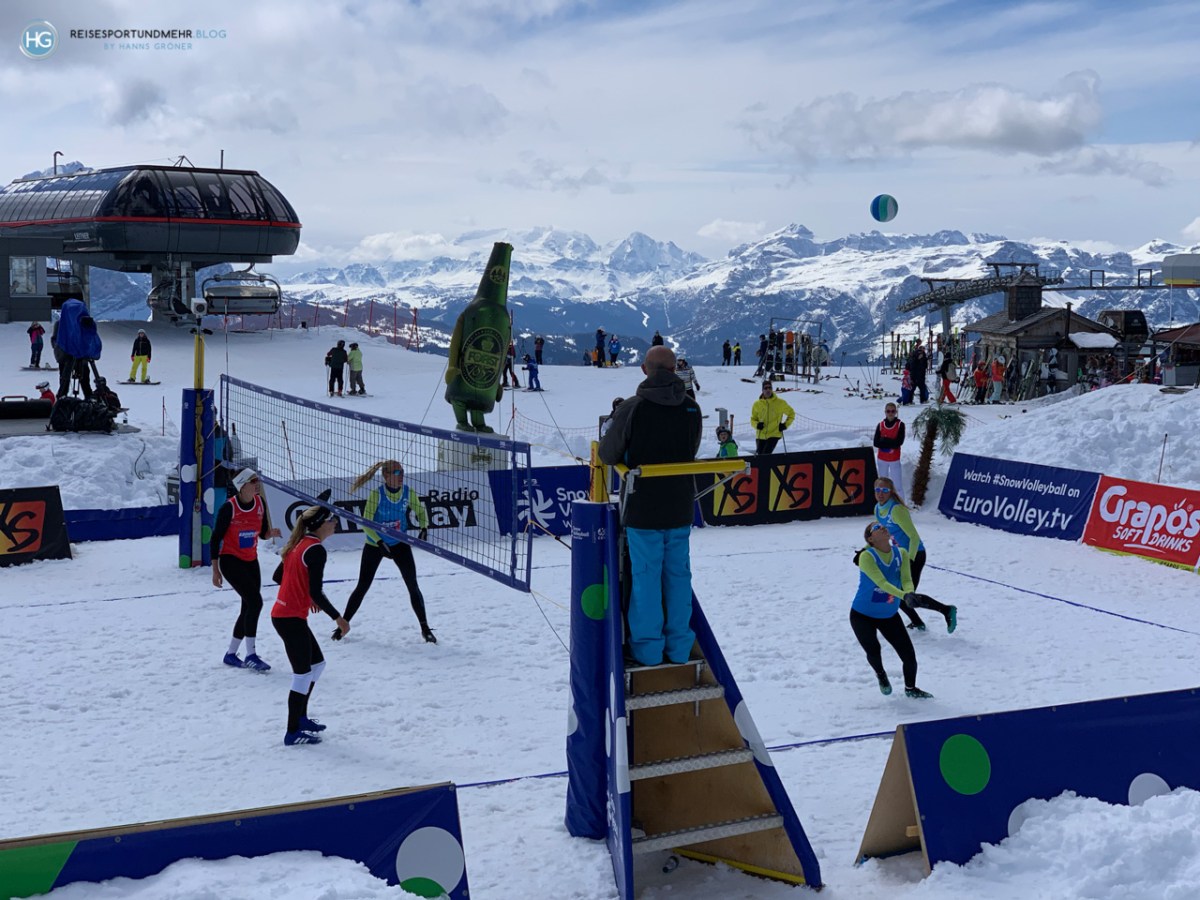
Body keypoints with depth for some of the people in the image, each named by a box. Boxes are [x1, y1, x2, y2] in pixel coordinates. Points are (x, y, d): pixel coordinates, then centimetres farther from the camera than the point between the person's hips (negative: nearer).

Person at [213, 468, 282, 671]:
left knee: (248, 609, 9)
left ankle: (231, 654, 25)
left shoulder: (260, 502, -1)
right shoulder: (229, 507, -17)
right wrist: (215, 570, -11)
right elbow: (215, 538, -11)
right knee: (255, 601, -19)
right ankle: (251, 655, -12)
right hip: (230, 560, -7)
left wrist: (271, 532, -17)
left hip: (251, 561, 7)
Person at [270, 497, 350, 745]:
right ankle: (293, 732, 7)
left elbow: (277, 576, 19)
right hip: (291, 618, -10)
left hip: (283, 614, 10)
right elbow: (316, 592, -21)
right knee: (303, 674, 0)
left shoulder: (299, 545, 11)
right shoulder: (316, 550, -17)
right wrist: (338, 617, -12)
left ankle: (300, 717, 30)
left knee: (317, 663, 21)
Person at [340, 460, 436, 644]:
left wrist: (424, 528, -15)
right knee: (362, 587, 2)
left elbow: (420, 511, 4)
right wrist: (380, 543, -29)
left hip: (400, 544, 2)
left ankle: (425, 628, 9)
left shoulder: (408, 493, -13)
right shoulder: (376, 494, -21)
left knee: (413, 586, -1)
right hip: (375, 544, -2)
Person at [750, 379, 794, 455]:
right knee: (759, 455, 4)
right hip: (761, 435, 3)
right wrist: (757, 424, -10)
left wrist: (785, 425, -1)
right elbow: (753, 419, 12)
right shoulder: (757, 404, 3)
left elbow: (791, 413, 11)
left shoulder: (780, 403, -1)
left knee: (766, 455, -19)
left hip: (774, 435, -3)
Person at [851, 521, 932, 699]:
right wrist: (904, 596, -49)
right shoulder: (867, 557, -23)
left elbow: (907, 580, -18)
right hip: (863, 615, -4)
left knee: (909, 654, -3)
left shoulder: (901, 554, -7)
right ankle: (881, 675, 24)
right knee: (873, 651, -14)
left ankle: (910, 688, 27)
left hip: (890, 615, 4)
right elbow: (882, 583, -35)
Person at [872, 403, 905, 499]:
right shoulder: (880, 425, 1)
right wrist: (891, 443, -16)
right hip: (881, 459, 3)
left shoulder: (900, 425, -6)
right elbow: (876, 442, -7)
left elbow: (899, 442, -15)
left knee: (897, 484, -5)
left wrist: (884, 440, -13)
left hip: (895, 460, -3)